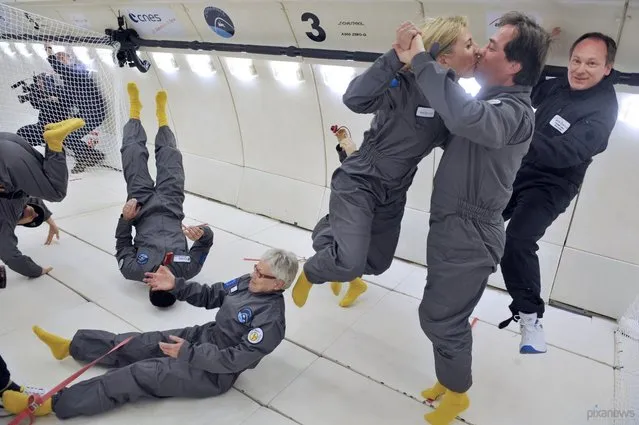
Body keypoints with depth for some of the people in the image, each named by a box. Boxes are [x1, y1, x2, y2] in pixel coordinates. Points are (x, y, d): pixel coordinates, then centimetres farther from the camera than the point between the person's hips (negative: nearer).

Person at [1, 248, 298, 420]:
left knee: (140, 374, -12)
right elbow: (210, 296, 8)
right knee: (138, 344, 7)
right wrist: (176, 285, -5)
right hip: (205, 336, 7)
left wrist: (188, 354, -25)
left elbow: (238, 359, -28)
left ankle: (51, 404, -4)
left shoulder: (271, 319, -27)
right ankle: (69, 346, 27)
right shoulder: (247, 282, -2)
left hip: (214, 372, -7)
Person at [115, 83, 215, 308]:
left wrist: (125, 219, -26)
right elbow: (207, 240, -21)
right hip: (170, 210, 1)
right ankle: (161, 115, 41)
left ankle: (136, 110, 36)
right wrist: (203, 234, -44)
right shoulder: (187, 271, -34)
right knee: (170, 154, 9)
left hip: (144, 211, 0)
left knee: (134, 151, 5)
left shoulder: (135, 271, -35)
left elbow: (123, 246, -14)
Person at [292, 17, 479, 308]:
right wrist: (398, 55, -41)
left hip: (393, 194, 7)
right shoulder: (404, 84, -24)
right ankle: (310, 272, 15)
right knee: (350, 263, -22)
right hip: (358, 183, -7)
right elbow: (355, 98, -41)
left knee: (378, 262, 18)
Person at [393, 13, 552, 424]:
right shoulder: (489, 102, 13)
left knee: (440, 317, 3)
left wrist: (423, 61, -30)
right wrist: (417, 60, 6)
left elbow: (467, 117, -41)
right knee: (443, 313, 19)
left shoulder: (515, 112, -20)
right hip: (450, 228, 9)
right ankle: (449, 380, 40)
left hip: (469, 236, -9)